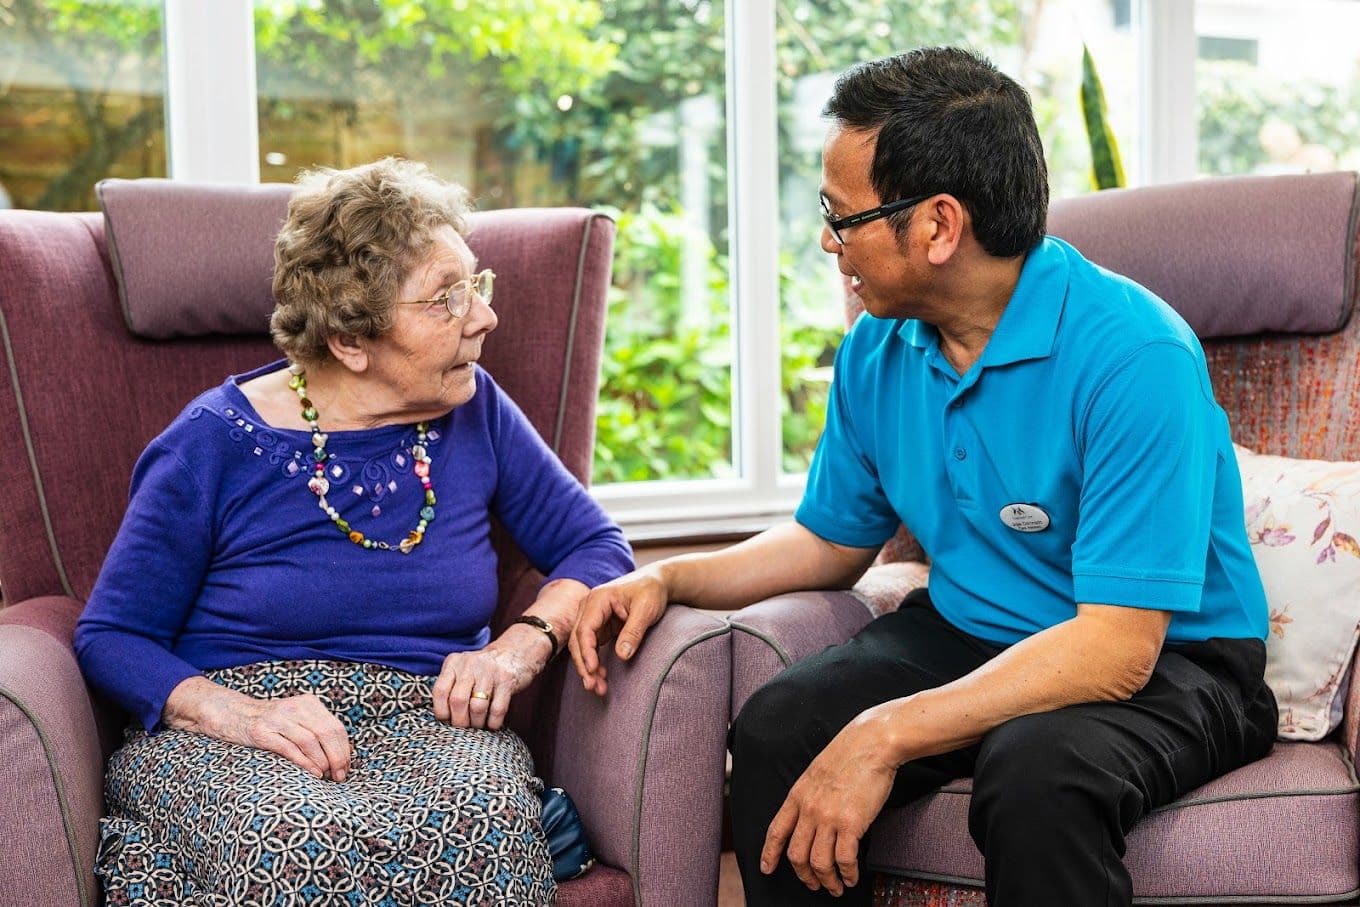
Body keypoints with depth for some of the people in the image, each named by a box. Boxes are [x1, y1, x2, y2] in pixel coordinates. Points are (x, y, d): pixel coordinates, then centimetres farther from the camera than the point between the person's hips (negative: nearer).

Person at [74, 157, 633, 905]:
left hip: (427, 725, 3)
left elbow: (595, 548, 11)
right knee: (297, 843, -39)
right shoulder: (218, 442, -3)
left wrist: (520, 645, -10)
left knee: (478, 824, -35)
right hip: (218, 732, -2)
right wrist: (241, 713, -20)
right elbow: (110, 637, -1)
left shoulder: (474, 411, 6)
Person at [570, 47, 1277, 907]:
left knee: (1035, 773, -37)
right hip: (967, 634, 6)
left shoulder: (1134, 355, -23)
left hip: (1167, 662, -5)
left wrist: (886, 735, -33)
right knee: (775, 732, -21)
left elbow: (1116, 646, -28)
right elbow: (831, 541, 15)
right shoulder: (879, 350, 0)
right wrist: (668, 579, -1)